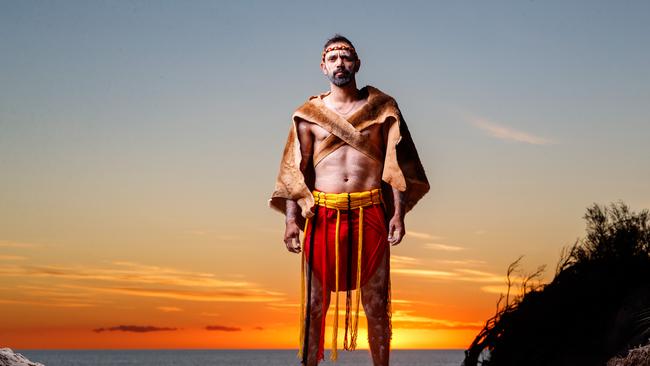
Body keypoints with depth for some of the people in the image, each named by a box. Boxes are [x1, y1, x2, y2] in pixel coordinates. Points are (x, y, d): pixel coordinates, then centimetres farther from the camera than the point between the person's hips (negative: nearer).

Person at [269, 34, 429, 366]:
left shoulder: (381, 107, 9)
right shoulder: (308, 114, 10)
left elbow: (396, 164, 6)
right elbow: (295, 170, 7)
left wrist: (398, 214, -3)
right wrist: (291, 219, -4)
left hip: (370, 214, 0)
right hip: (323, 213, 0)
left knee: (376, 304, 3)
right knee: (314, 304, 1)